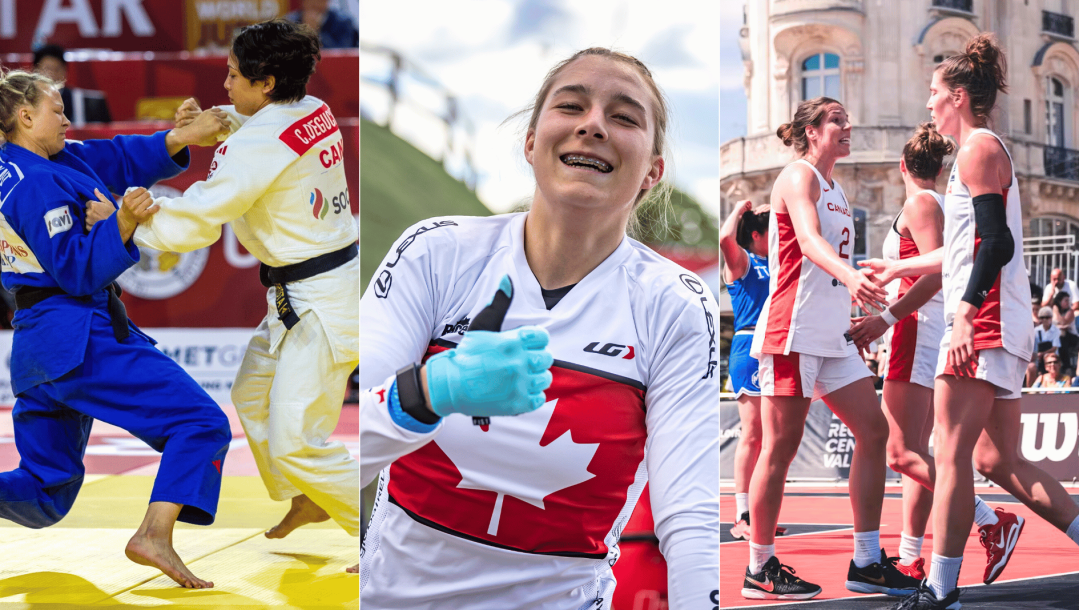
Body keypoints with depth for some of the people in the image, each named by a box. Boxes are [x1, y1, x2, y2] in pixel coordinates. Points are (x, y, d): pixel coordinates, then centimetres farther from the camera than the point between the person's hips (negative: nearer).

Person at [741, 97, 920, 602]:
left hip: (832, 333, 9)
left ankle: (866, 562, 6)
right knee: (781, 446, -5)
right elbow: (808, 240, -26)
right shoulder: (799, 176, -7)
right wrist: (850, 275, -43)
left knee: (873, 431, 2)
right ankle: (759, 569, 3)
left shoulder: (833, 190, 21)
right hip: (793, 329, -9)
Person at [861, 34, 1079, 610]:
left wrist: (965, 314, -26)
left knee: (952, 456, -9)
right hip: (1000, 327, 10)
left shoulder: (979, 148, -7)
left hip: (983, 325, -10)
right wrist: (902, 267, 39)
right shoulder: (987, 151, 23)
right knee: (998, 460, 10)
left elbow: (996, 241, -19)